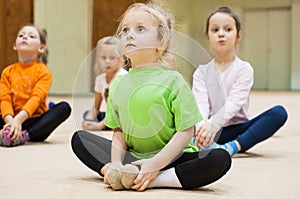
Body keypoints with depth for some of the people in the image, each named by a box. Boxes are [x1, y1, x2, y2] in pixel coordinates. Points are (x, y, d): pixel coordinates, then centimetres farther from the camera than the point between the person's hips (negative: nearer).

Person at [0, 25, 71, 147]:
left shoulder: (43, 71, -2)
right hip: (13, 120, 2)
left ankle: (24, 135, -36)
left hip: (35, 121, -2)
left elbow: (36, 98, -16)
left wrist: (18, 119, -33)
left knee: (64, 107, -27)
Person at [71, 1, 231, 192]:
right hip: (132, 157, 4)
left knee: (220, 159, -29)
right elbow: (119, 131, 6)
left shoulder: (172, 80, -10)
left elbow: (186, 132, -14)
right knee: (79, 138, -3)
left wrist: (156, 163, -22)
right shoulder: (119, 84, 4)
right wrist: (116, 163, -12)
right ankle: (119, 175, -23)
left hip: (171, 157, -4)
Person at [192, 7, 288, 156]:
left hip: (238, 129, -1)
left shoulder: (244, 69, 1)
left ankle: (234, 147, -36)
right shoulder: (201, 72, 7)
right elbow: (200, 103, -9)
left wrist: (213, 124, -32)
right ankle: (208, 145, -43)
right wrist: (201, 127, -32)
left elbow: (235, 102, -14)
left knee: (279, 112, -24)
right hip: (212, 132, 1)